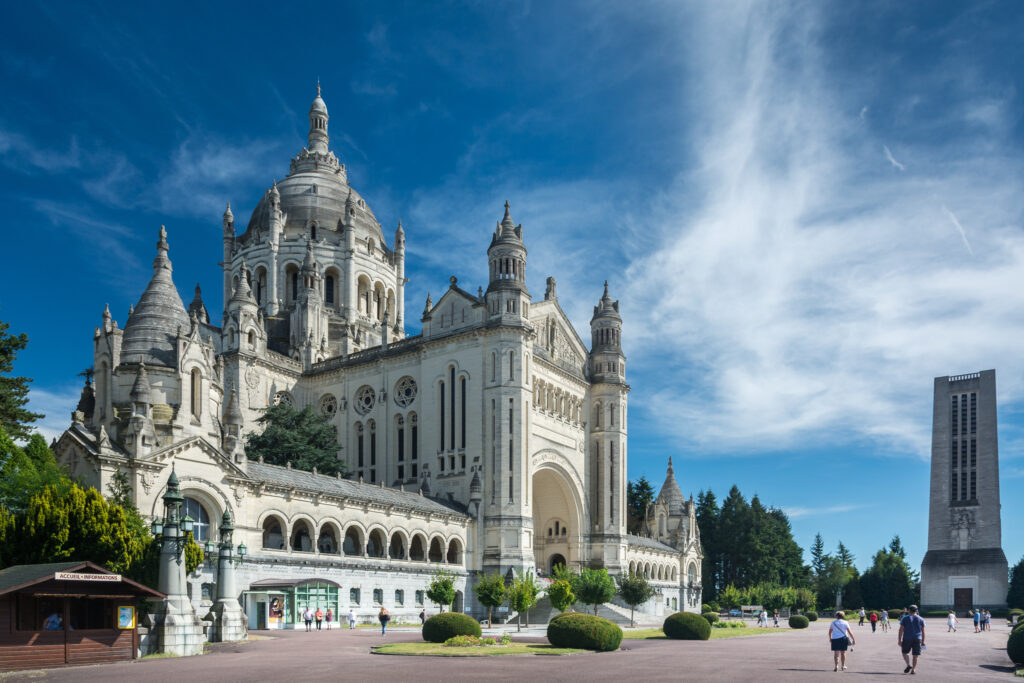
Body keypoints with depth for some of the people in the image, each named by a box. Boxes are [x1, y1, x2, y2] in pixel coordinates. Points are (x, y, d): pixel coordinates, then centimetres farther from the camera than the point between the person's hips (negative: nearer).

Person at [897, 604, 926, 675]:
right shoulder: (921, 619, 6)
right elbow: (923, 631, 5)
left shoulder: (905, 618, 0)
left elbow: (901, 630, -4)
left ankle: (909, 665, -10)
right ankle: (913, 669, 4)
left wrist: (899, 640, -1)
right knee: (915, 655, 7)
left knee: (905, 652, 11)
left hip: (907, 639, -2)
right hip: (917, 639, 2)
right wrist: (923, 641, 11)